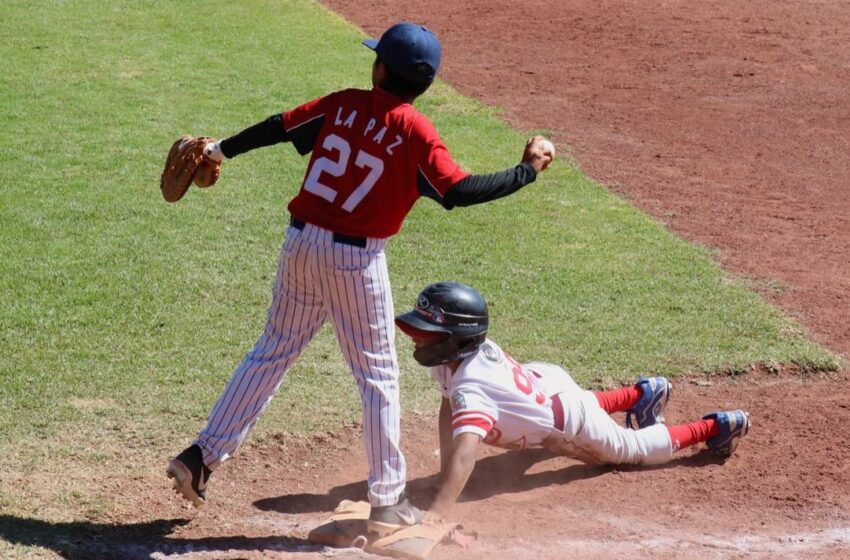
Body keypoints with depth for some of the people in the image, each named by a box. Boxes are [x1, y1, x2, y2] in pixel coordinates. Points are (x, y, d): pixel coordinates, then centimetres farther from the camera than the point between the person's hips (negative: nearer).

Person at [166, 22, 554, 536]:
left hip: (301, 242, 5)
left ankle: (202, 458, 19)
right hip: (354, 260, -4)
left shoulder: (342, 105, 2)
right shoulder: (414, 131, -12)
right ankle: (389, 504, 11)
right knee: (378, 375, 7)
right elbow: (460, 190, -21)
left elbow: (277, 127, 12)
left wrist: (222, 149, 27)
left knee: (273, 352, 19)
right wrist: (528, 170, -11)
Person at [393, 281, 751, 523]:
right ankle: (643, 394, 62)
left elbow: (465, 454, -59)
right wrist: (444, 471, -12)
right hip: (547, 380, 7)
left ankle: (718, 427, 30)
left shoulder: (471, 389, -45)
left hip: (569, 422, -7)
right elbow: (448, 407, -7)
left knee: (637, 448, 17)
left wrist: (436, 513, -69)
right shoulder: (461, 350, -22)